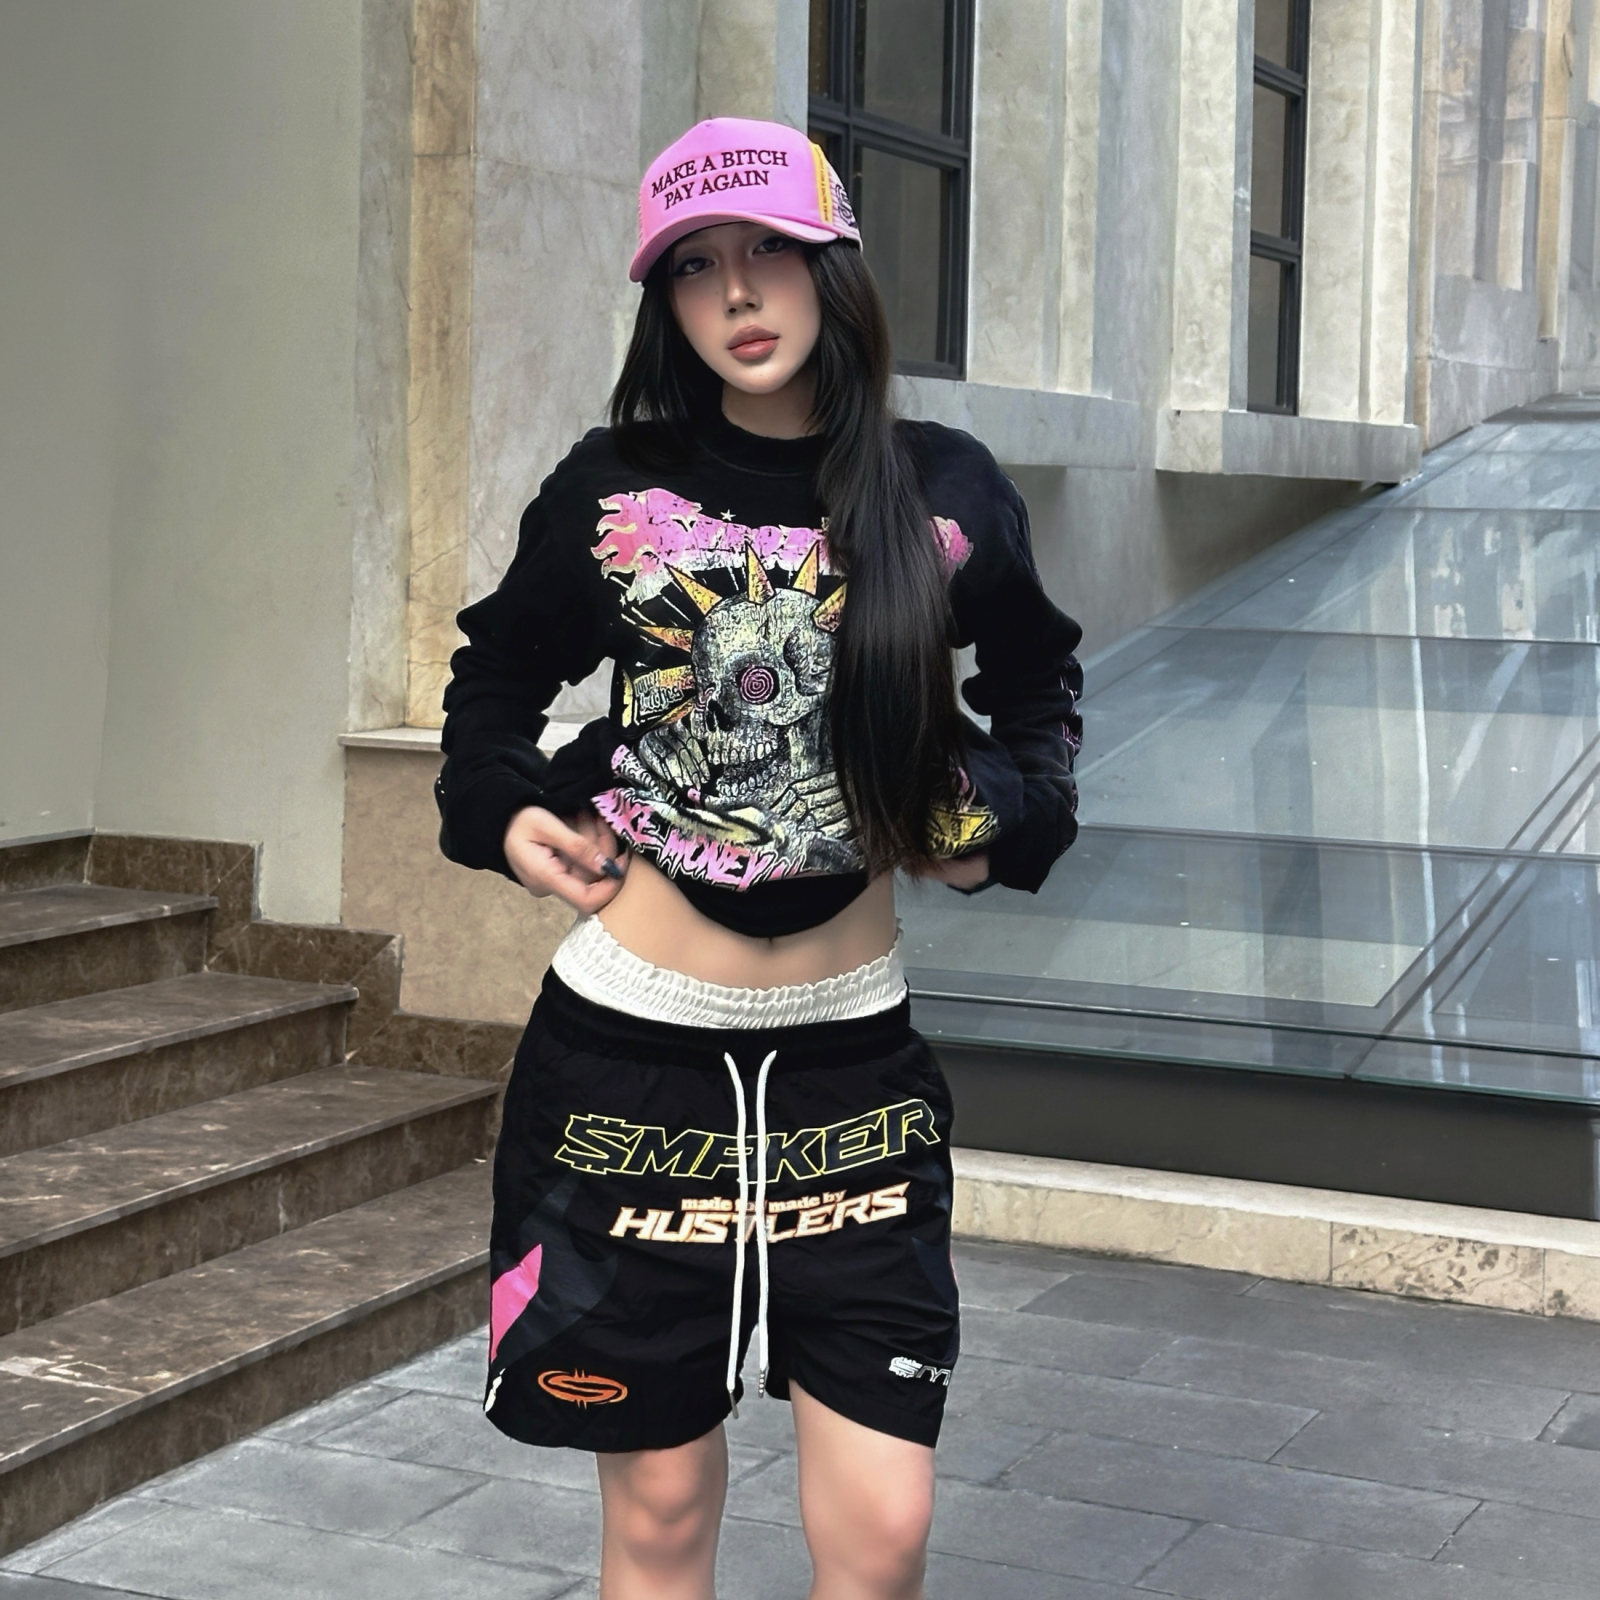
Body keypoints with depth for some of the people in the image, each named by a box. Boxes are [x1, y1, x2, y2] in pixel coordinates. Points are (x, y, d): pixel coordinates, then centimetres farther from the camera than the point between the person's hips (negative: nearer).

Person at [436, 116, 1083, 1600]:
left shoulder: (941, 492, -1)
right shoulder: (614, 489, -1)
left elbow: (1038, 687, 17)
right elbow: (498, 672, 17)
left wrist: (1003, 812, 1)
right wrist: (503, 810, 1)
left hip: (851, 1058, 0)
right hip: (628, 1046, 0)